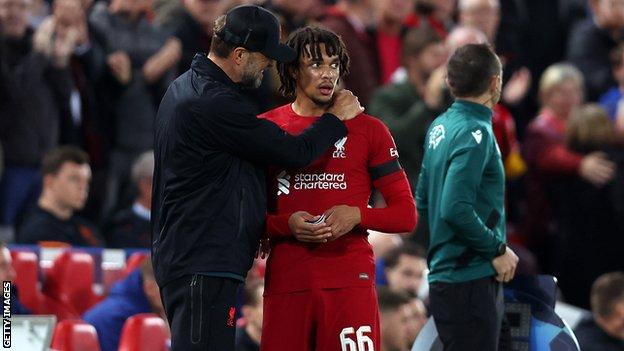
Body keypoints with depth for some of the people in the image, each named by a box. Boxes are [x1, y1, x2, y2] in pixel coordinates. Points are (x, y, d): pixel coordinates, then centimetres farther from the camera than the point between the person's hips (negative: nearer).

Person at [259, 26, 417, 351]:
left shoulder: (367, 129, 9)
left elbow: (406, 215, 8)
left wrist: (357, 215, -10)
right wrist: (287, 224, -10)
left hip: (350, 283, -1)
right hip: (285, 283, 1)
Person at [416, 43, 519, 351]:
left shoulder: (440, 127, 10)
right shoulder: (475, 133, -16)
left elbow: (424, 201, 18)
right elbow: (456, 209, -26)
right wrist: (497, 250, -14)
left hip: (444, 276, 9)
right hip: (471, 280, -9)